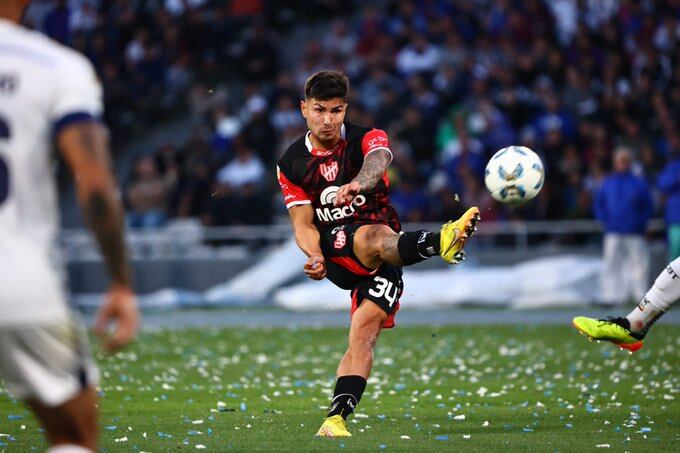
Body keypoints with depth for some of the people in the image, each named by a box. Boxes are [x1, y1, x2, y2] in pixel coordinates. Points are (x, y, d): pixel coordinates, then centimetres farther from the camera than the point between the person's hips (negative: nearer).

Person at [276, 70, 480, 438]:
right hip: (334, 248, -2)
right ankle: (442, 242, -68)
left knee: (364, 332, -17)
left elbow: (377, 160, -24)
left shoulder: (367, 139, 2)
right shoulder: (291, 164, 10)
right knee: (374, 236, -36)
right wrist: (315, 257, -19)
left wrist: (359, 182, -49)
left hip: (382, 256, 2)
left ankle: (337, 418, -20)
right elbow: (303, 225, 5)